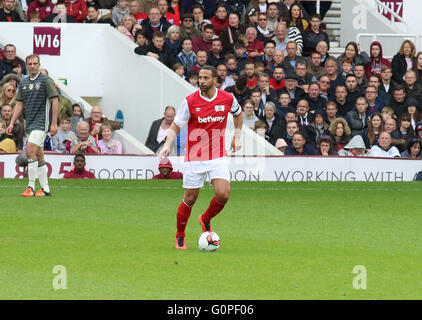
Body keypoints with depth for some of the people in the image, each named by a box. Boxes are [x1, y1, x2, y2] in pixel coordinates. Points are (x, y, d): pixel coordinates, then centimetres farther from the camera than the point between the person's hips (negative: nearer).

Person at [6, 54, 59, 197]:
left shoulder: (46, 81, -5)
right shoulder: (23, 83, 14)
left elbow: (55, 101, -8)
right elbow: (19, 104, 18)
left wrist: (54, 123, -13)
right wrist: (12, 123, 10)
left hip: (42, 122, -7)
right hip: (30, 124, 7)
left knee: (30, 150, -18)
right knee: (39, 156, 8)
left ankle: (31, 187, -15)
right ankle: (45, 189, 12)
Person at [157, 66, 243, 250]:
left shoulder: (227, 99, -2)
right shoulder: (190, 101, -8)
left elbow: (238, 113, 22)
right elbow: (175, 126, -2)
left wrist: (237, 136, 13)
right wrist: (168, 145, -19)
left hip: (217, 157, 1)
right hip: (194, 159, -1)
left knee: (223, 195, -15)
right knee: (190, 200, 2)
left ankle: (206, 220, 16)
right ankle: (180, 237, 23)